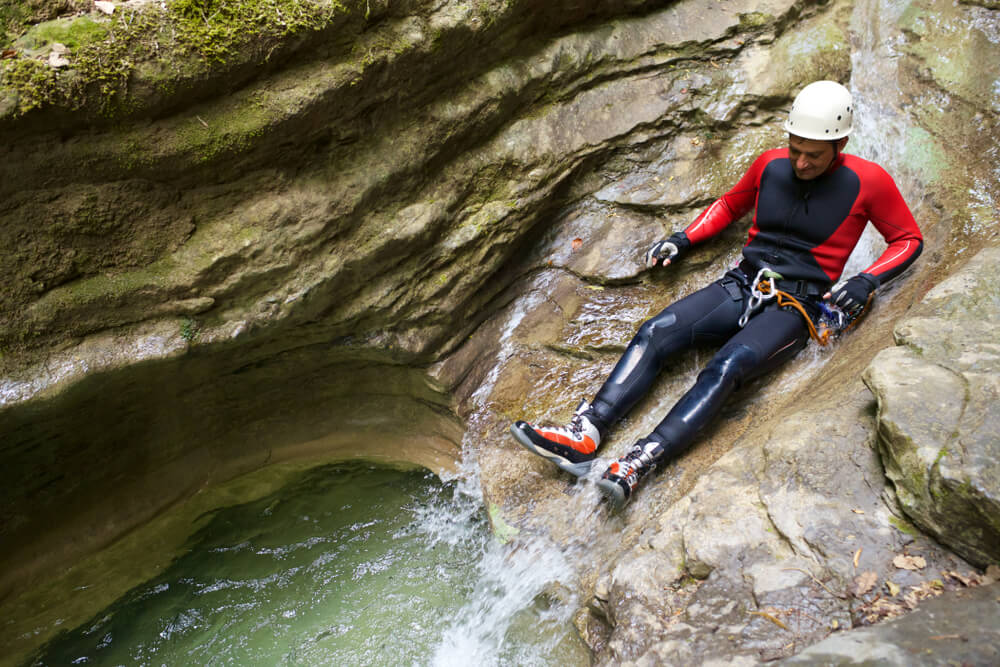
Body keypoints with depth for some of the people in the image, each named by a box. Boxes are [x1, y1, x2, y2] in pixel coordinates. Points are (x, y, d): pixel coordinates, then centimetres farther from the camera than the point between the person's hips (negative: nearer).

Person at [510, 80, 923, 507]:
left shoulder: (868, 181, -2)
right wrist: (683, 240, 12)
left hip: (793, 308, -4)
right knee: (655, 333, -20)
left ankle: (639, 464, -46)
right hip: (741, 285, 5)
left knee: (727, 366, -34)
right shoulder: (770, 164, 9)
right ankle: (585, 434, -32)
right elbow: (730, 204, 26)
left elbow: (908, 239, 8)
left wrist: (867, 282, -10)